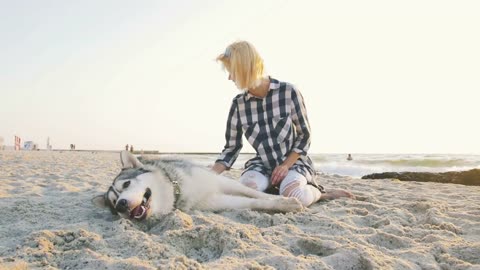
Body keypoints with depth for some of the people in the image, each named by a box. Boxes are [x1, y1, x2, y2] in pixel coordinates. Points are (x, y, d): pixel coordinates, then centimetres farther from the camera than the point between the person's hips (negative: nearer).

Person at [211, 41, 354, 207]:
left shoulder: (288, 92, -13)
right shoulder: (238, 104, -5)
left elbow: (304, 135, -4)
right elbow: (231, 148, 2)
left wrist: (286, 165, -15)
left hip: (294, 162, -2)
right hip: (262, 165, 3)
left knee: (293, 196, -34)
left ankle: (319, 193, -1)